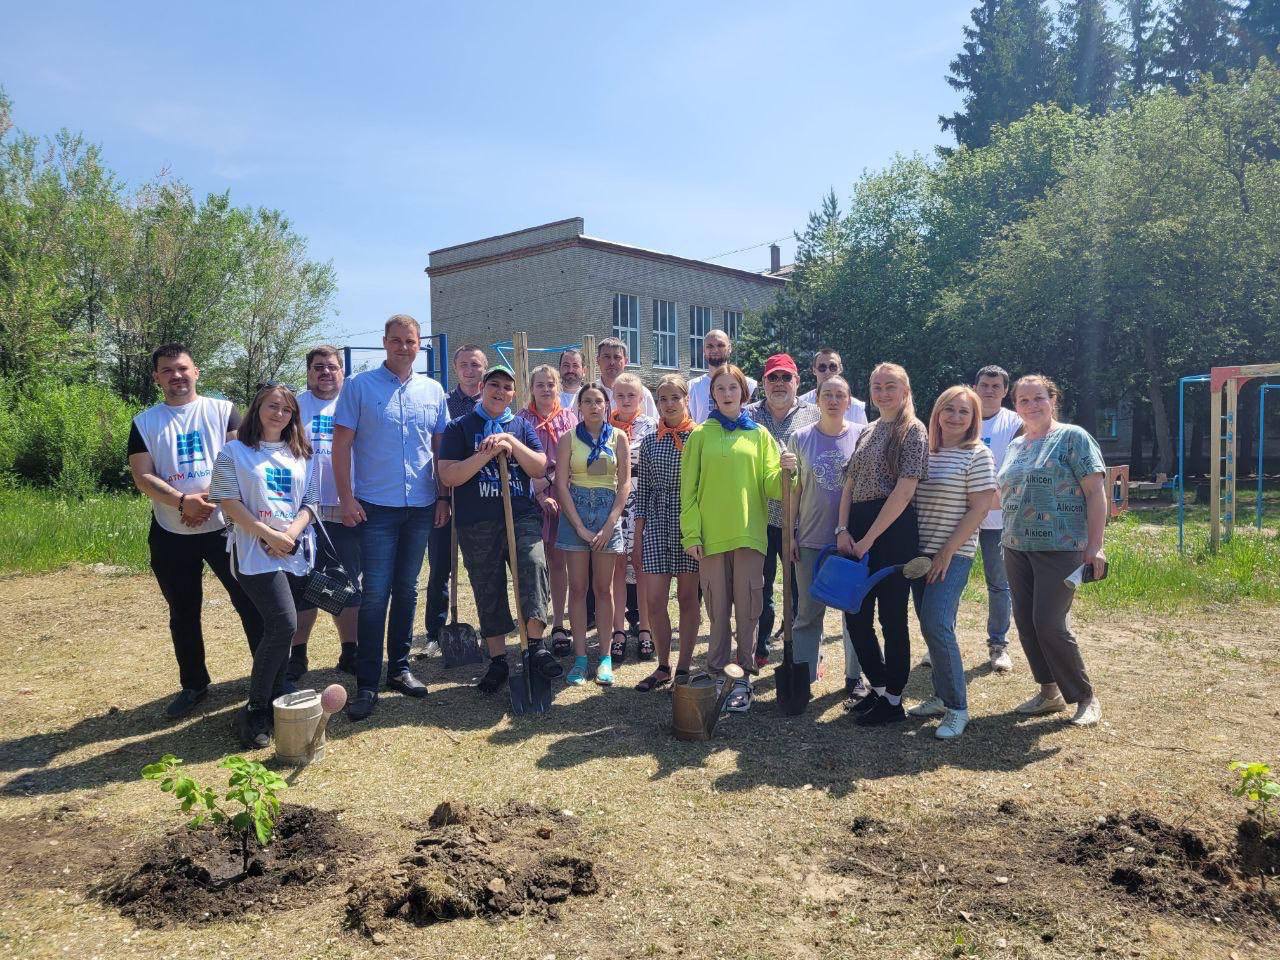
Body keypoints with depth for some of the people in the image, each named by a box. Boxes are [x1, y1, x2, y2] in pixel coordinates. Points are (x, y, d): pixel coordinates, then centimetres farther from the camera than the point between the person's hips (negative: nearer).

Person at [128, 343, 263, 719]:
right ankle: (193, 685, 27)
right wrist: (183, 501, -20)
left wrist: (210, 498, -19)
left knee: (250, 603, -1)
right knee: (183, 615, 12)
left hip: (224, 526, -2)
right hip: (171, 534, 2)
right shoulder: (144, 423, 6)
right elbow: (143, 477, -3)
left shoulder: (222, 411, 3)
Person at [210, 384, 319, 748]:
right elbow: (229, 502, -5)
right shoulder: (234, 452, 4)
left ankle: (274, 702, 19)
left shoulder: (301, 455, 16)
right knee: (284, 624, -18)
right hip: (255, 552, -5)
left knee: (279, 629, 7)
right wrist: (269, 534, -13)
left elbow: (311, 502, 10)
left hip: (297, 551, 5)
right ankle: (254, 710, -6)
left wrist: (291, 533, -8)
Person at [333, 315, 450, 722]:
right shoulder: (360, 386, -2)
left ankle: (399, 668, 25)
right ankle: (367, 683, 5)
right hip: (376, 507, -4)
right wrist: (347, 498, -11)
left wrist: (443, 497, 6)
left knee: (406, 590, 13)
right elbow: (342, 444, -4)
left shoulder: (432, 391, 8)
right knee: (375, 593, -4)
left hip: (421, 507, 4)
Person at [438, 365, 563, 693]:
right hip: (477, 522, 0)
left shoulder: (522, 426, 14)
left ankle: (536, 647, -20)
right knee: (488, 591, 6)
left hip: (522, 515, 1)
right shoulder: (460, 427, 6)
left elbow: (539, 468, 4)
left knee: (534, 563, -25)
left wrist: (511, 442, -8)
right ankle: (498, 661, 19)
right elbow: (449, 475, -5)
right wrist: (489, 452, -12)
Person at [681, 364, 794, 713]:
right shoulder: (701, 435, 7)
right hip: (712, 534, 0)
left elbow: (769, 484, 2)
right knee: (717, 609, 4)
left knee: (746, 608, 2)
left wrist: (785, 471, -19)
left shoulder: (759, 434, 10)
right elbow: (689, 487, 3)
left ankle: (742, 678, 11)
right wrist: (691, 533, -5)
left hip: (749, 533, 1)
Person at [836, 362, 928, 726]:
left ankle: (893, 701, 17)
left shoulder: (913, 430, -6)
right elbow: (849, 485, 14)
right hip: (858, 531, 7)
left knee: (892, 617, 2)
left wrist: (869, 539, -16)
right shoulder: (867, 433, 16)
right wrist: (843, 529, -2)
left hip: (893, 530, -7)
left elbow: (904, 491, -15)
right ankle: (878, 687, 29)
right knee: (854, 614, 10)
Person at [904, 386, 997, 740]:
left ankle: (957, 708, -3)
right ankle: (941, 697, 22)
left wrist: (947, 552, -15)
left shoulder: (977, 455, -6)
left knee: (936, 625, -14)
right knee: (930, 627, 9)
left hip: (953, 554, -6)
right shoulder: (925, 452, 11)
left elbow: (979, 509, -11)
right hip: (921, 552, 6)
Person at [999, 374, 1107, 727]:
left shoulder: (1072, 437, -4)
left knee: (1049, 624, -10)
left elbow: (1096, 492, -9)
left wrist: (1094, 546, -14)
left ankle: (1086, 697, 8)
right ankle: (1049, 692, 21)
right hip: (1017, 548, 7)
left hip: (1059, 548, -7)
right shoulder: (1015, 446, 16)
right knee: (1025, 622, 7)